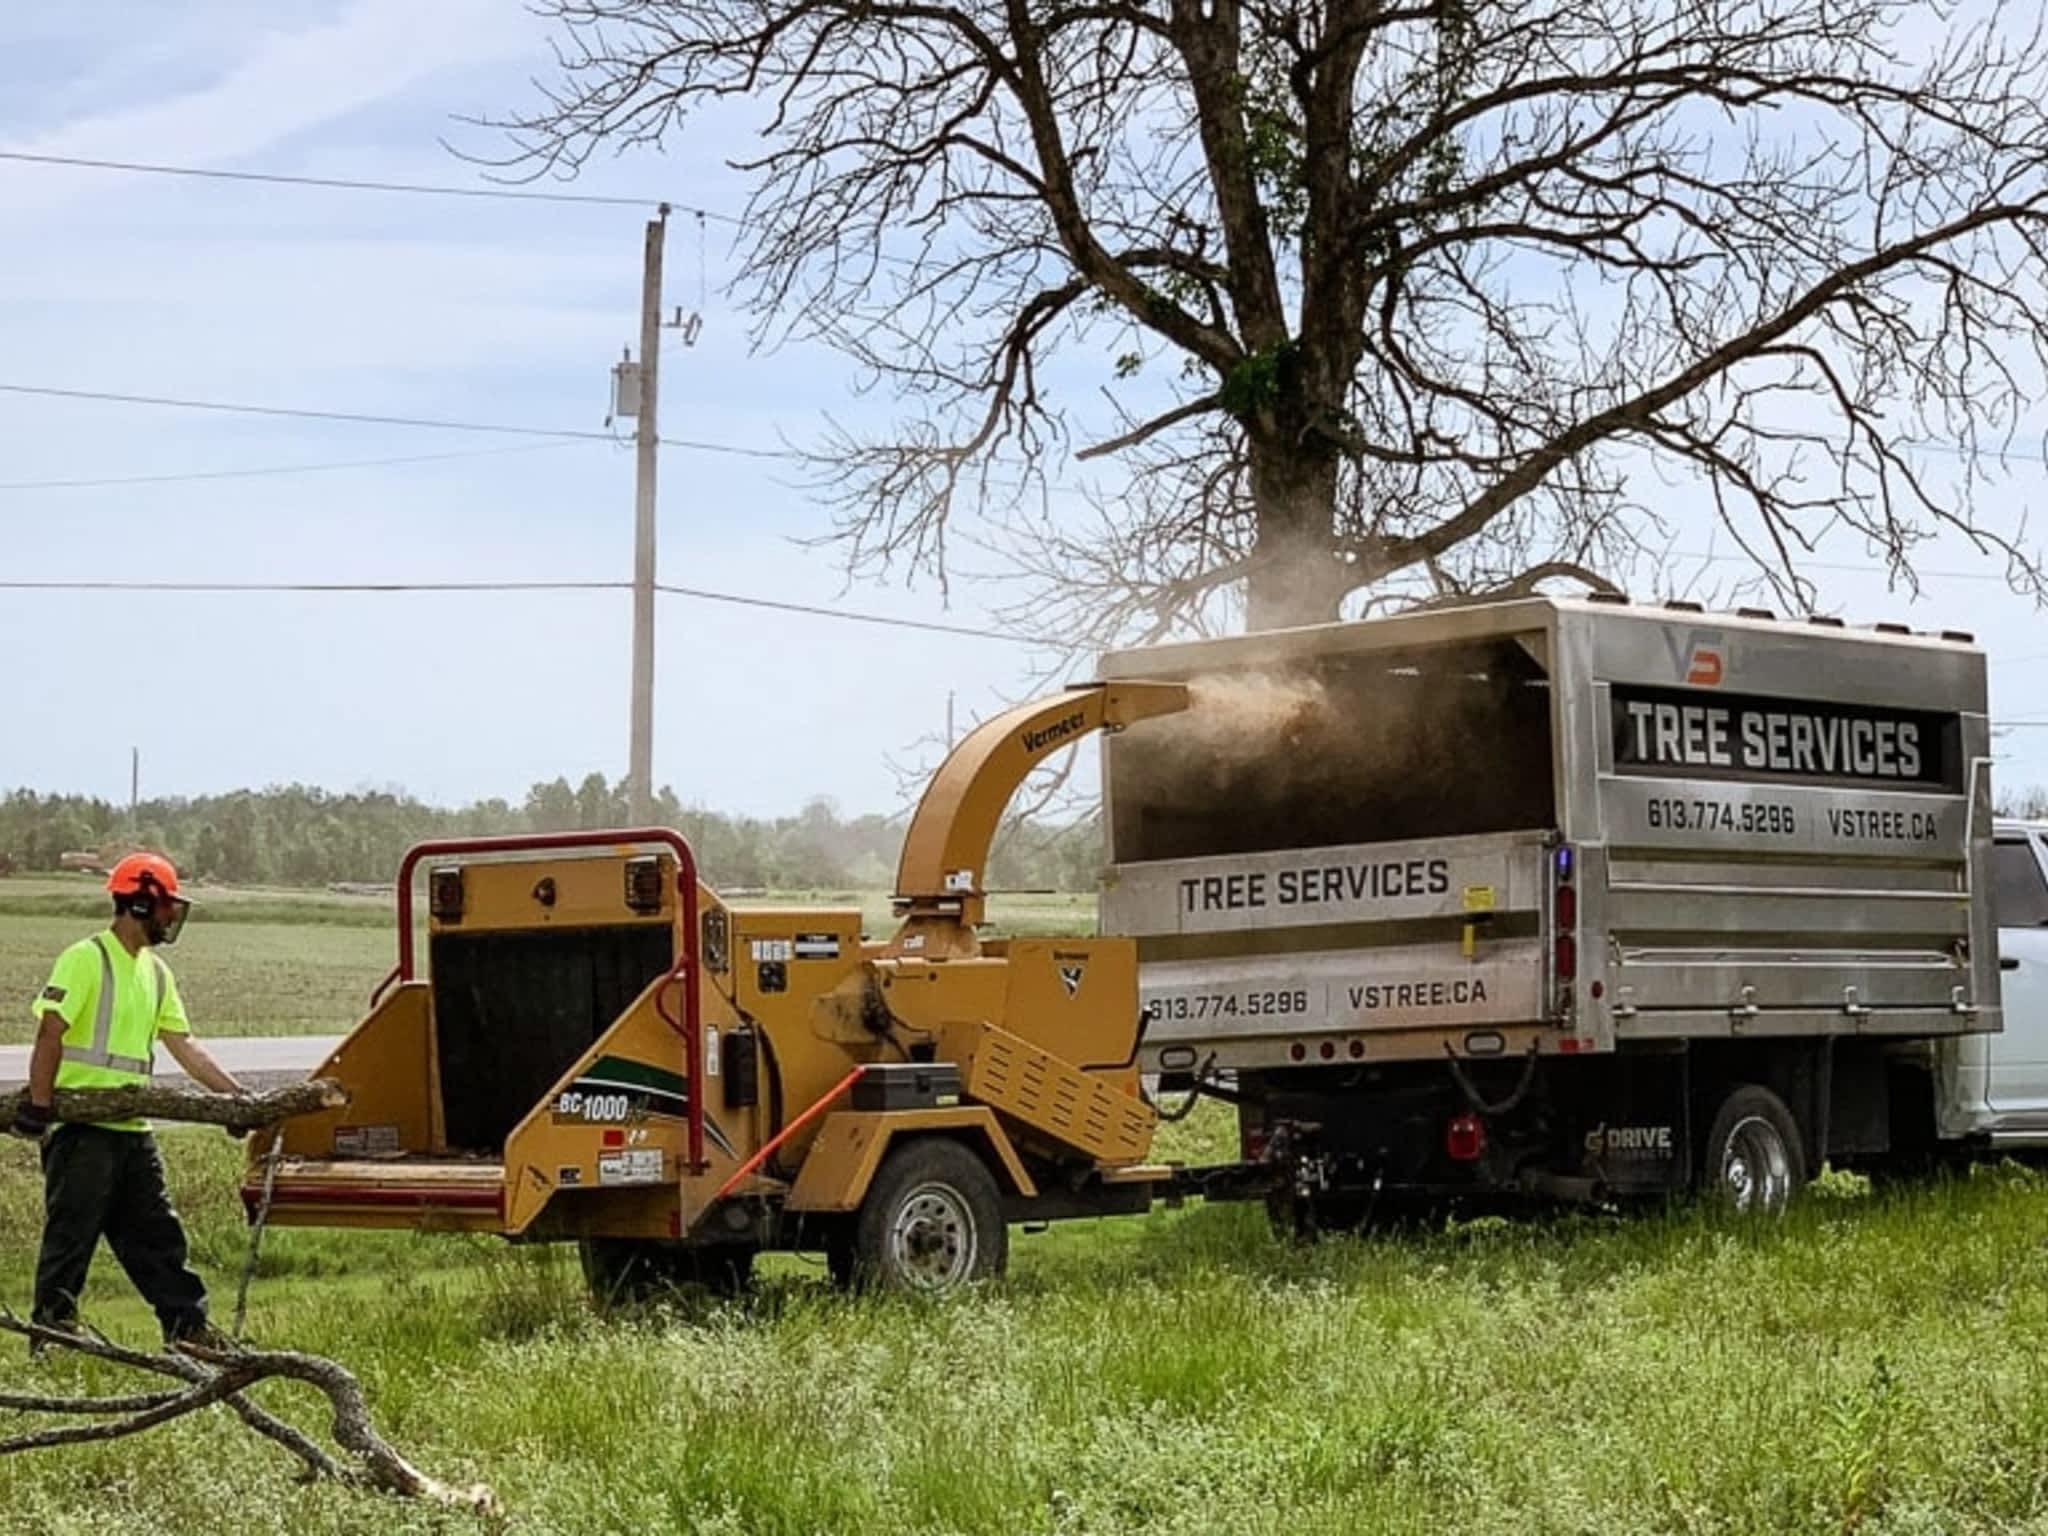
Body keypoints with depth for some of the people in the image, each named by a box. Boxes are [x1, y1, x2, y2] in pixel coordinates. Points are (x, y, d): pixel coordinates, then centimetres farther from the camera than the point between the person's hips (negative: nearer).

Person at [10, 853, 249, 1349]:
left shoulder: (156, 972, 14)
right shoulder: (86, 959, -11)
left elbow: (183, 1046, 14)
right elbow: (50, 1033, -16)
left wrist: (238, 1097, 7)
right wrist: (38, 1106, -20)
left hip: (132, 1128, 8)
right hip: (82, 1126, -8)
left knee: (156, 1234, 11)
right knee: (71, 1234, -2)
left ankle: (187, 1326, 17)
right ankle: (51, 1329, 6)